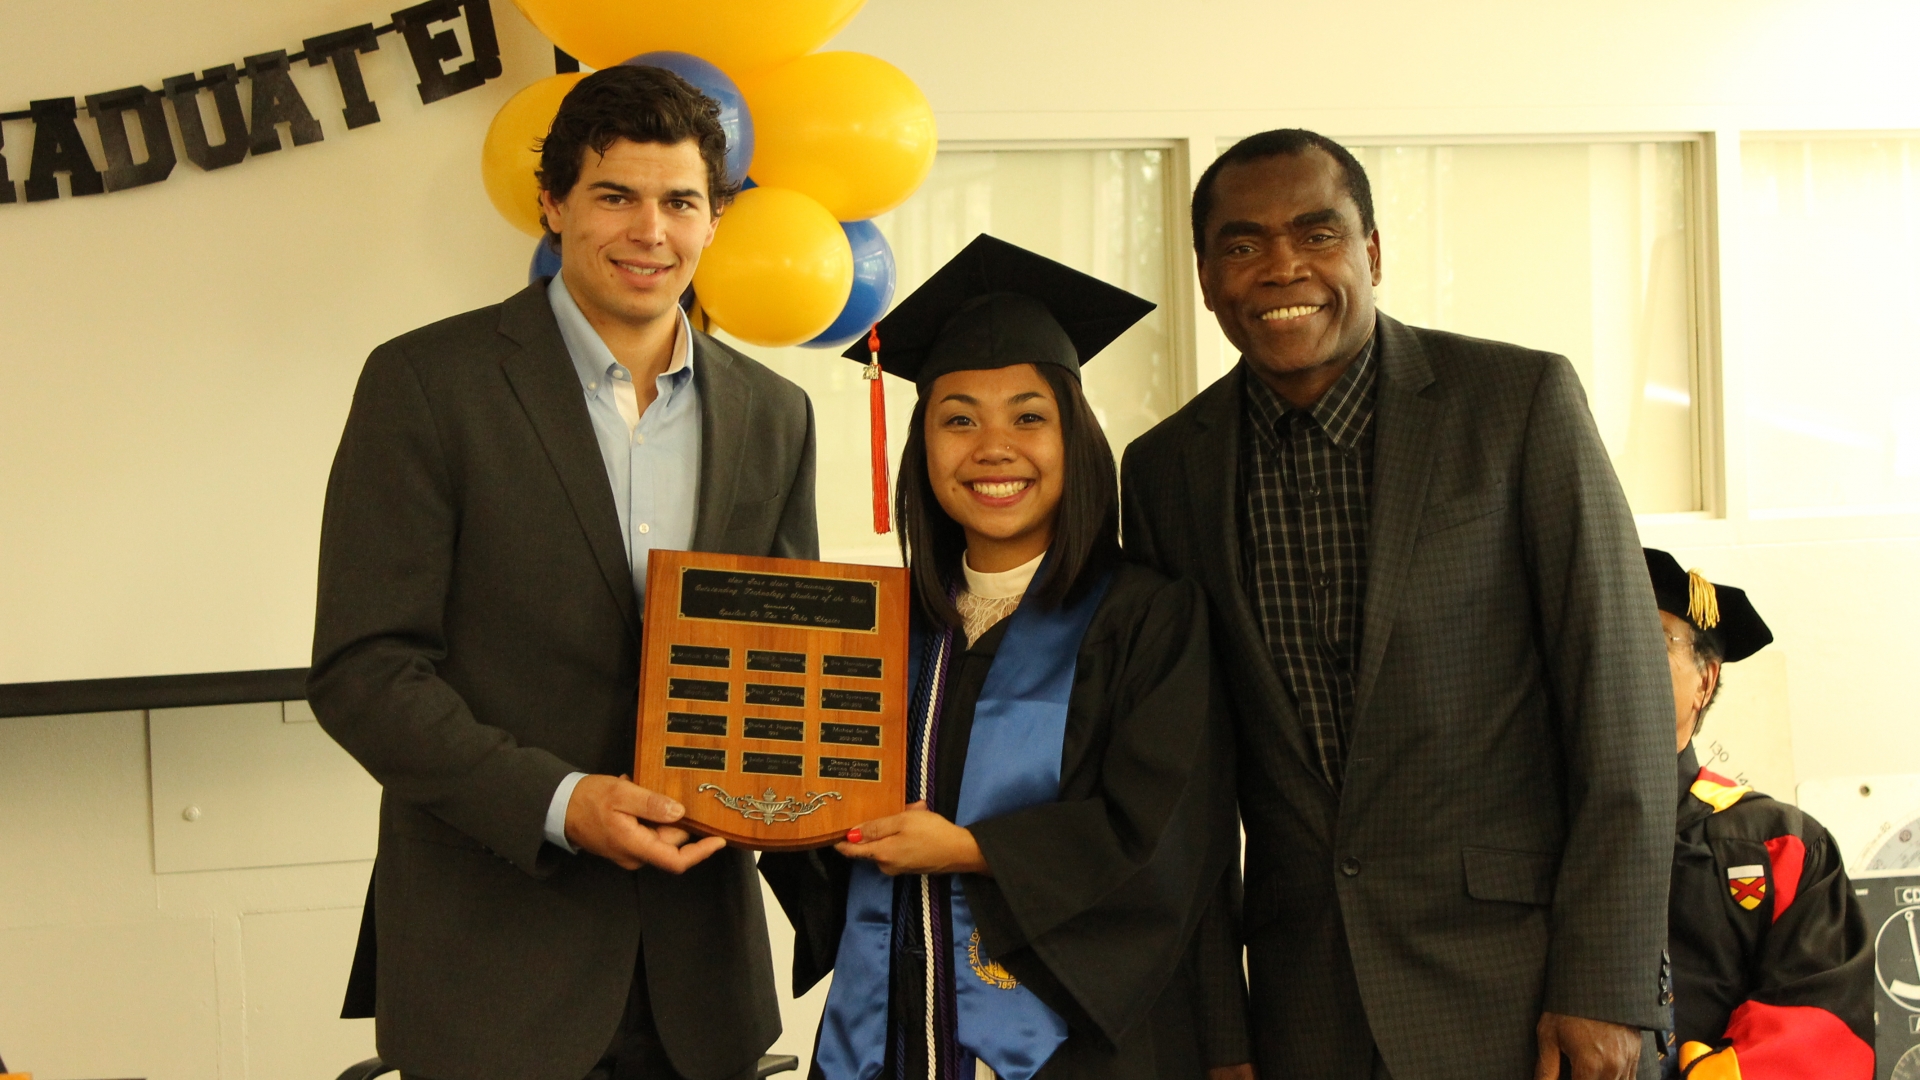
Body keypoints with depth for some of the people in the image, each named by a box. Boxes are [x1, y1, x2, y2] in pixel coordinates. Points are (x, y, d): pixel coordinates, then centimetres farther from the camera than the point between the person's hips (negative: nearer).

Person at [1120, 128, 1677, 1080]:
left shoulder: (1523, 399, -7)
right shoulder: (1165, 469, 3)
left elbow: (1619, 691, -8)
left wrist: (1606, 989, -12)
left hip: (1513, 974, -3)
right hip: (1304, 1000, 3)